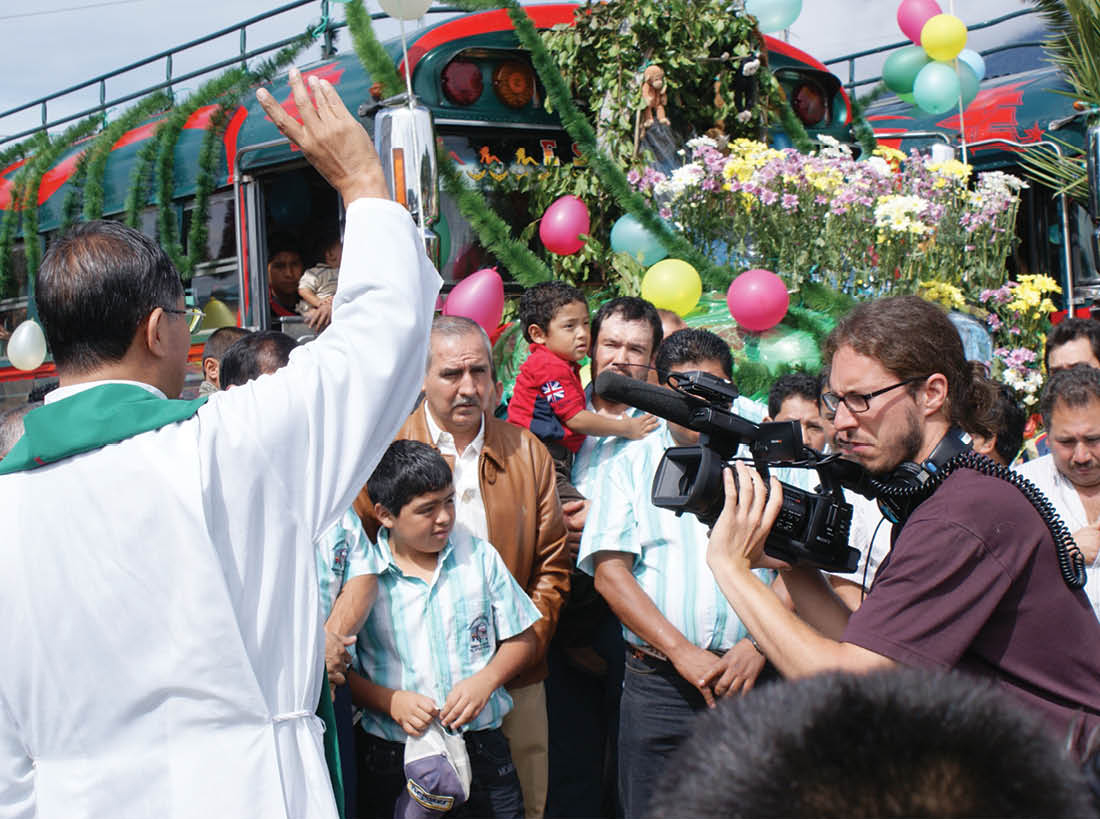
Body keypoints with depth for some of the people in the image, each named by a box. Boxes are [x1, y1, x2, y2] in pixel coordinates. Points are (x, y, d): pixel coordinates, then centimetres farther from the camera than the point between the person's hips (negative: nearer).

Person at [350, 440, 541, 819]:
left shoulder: (479, 557, 6)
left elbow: (522, 639, 11)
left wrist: (485, 681, -6)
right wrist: (390, 701, -16)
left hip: (482, 749, 2)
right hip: (392, 759, -2)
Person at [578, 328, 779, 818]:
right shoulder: (632, 465, 10)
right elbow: (609, 571, -1)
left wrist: (757, 644, -12)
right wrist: (682, 651, -11)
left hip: (751, 682, 0)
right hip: (656, 682, 0)